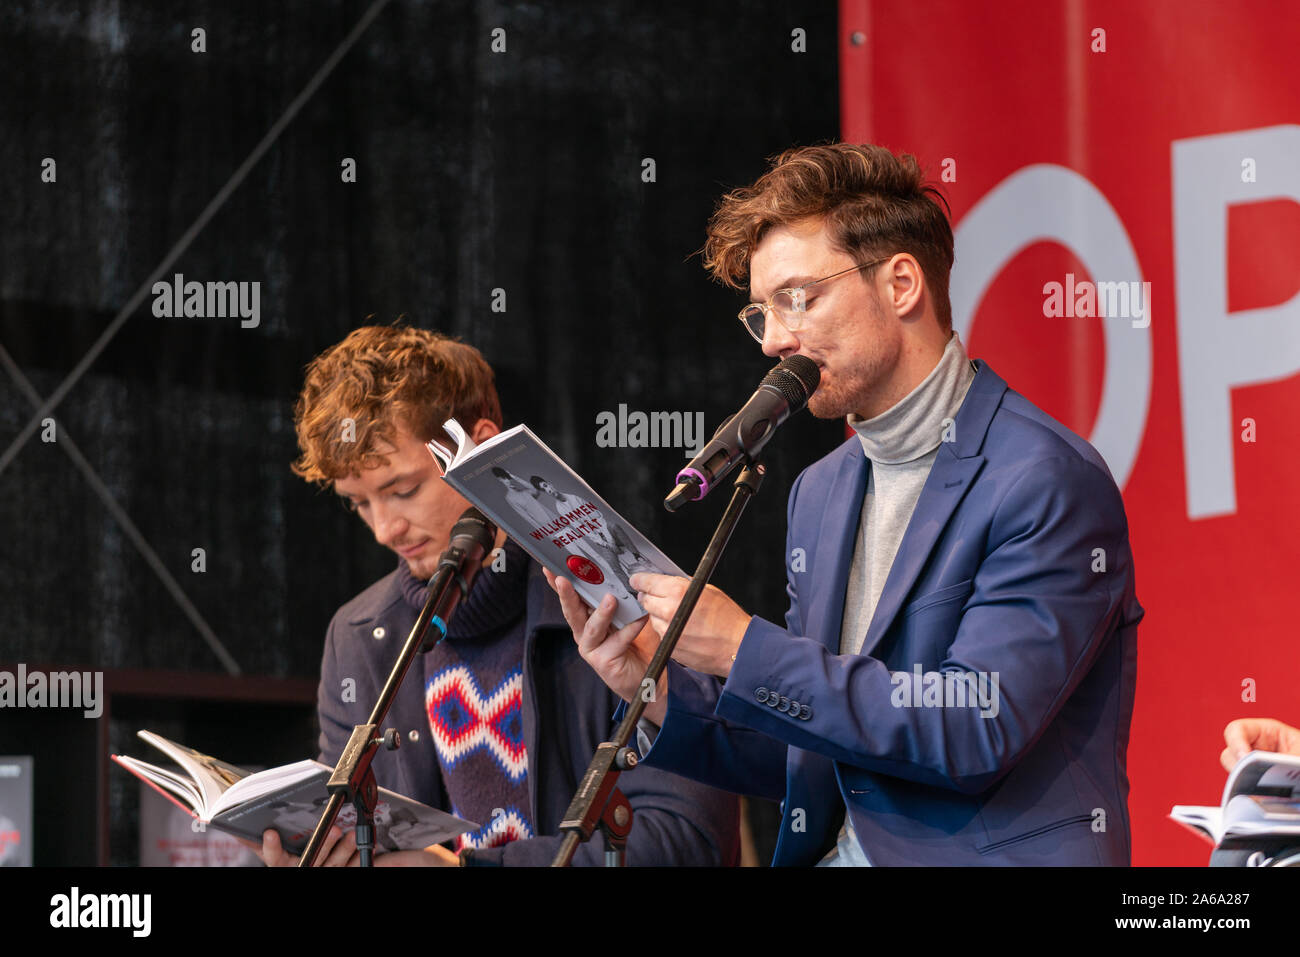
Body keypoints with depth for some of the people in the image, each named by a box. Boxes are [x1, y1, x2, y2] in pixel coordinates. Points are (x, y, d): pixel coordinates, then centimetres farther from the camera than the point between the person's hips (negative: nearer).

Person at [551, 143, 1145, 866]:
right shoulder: (820, 493, 14)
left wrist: (743, 649, -16)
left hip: (1001, 858, -6)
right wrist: (662, 691, 1)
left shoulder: (1048, 481, -10)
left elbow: (976, 731, -18)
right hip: (842, 853, 6)